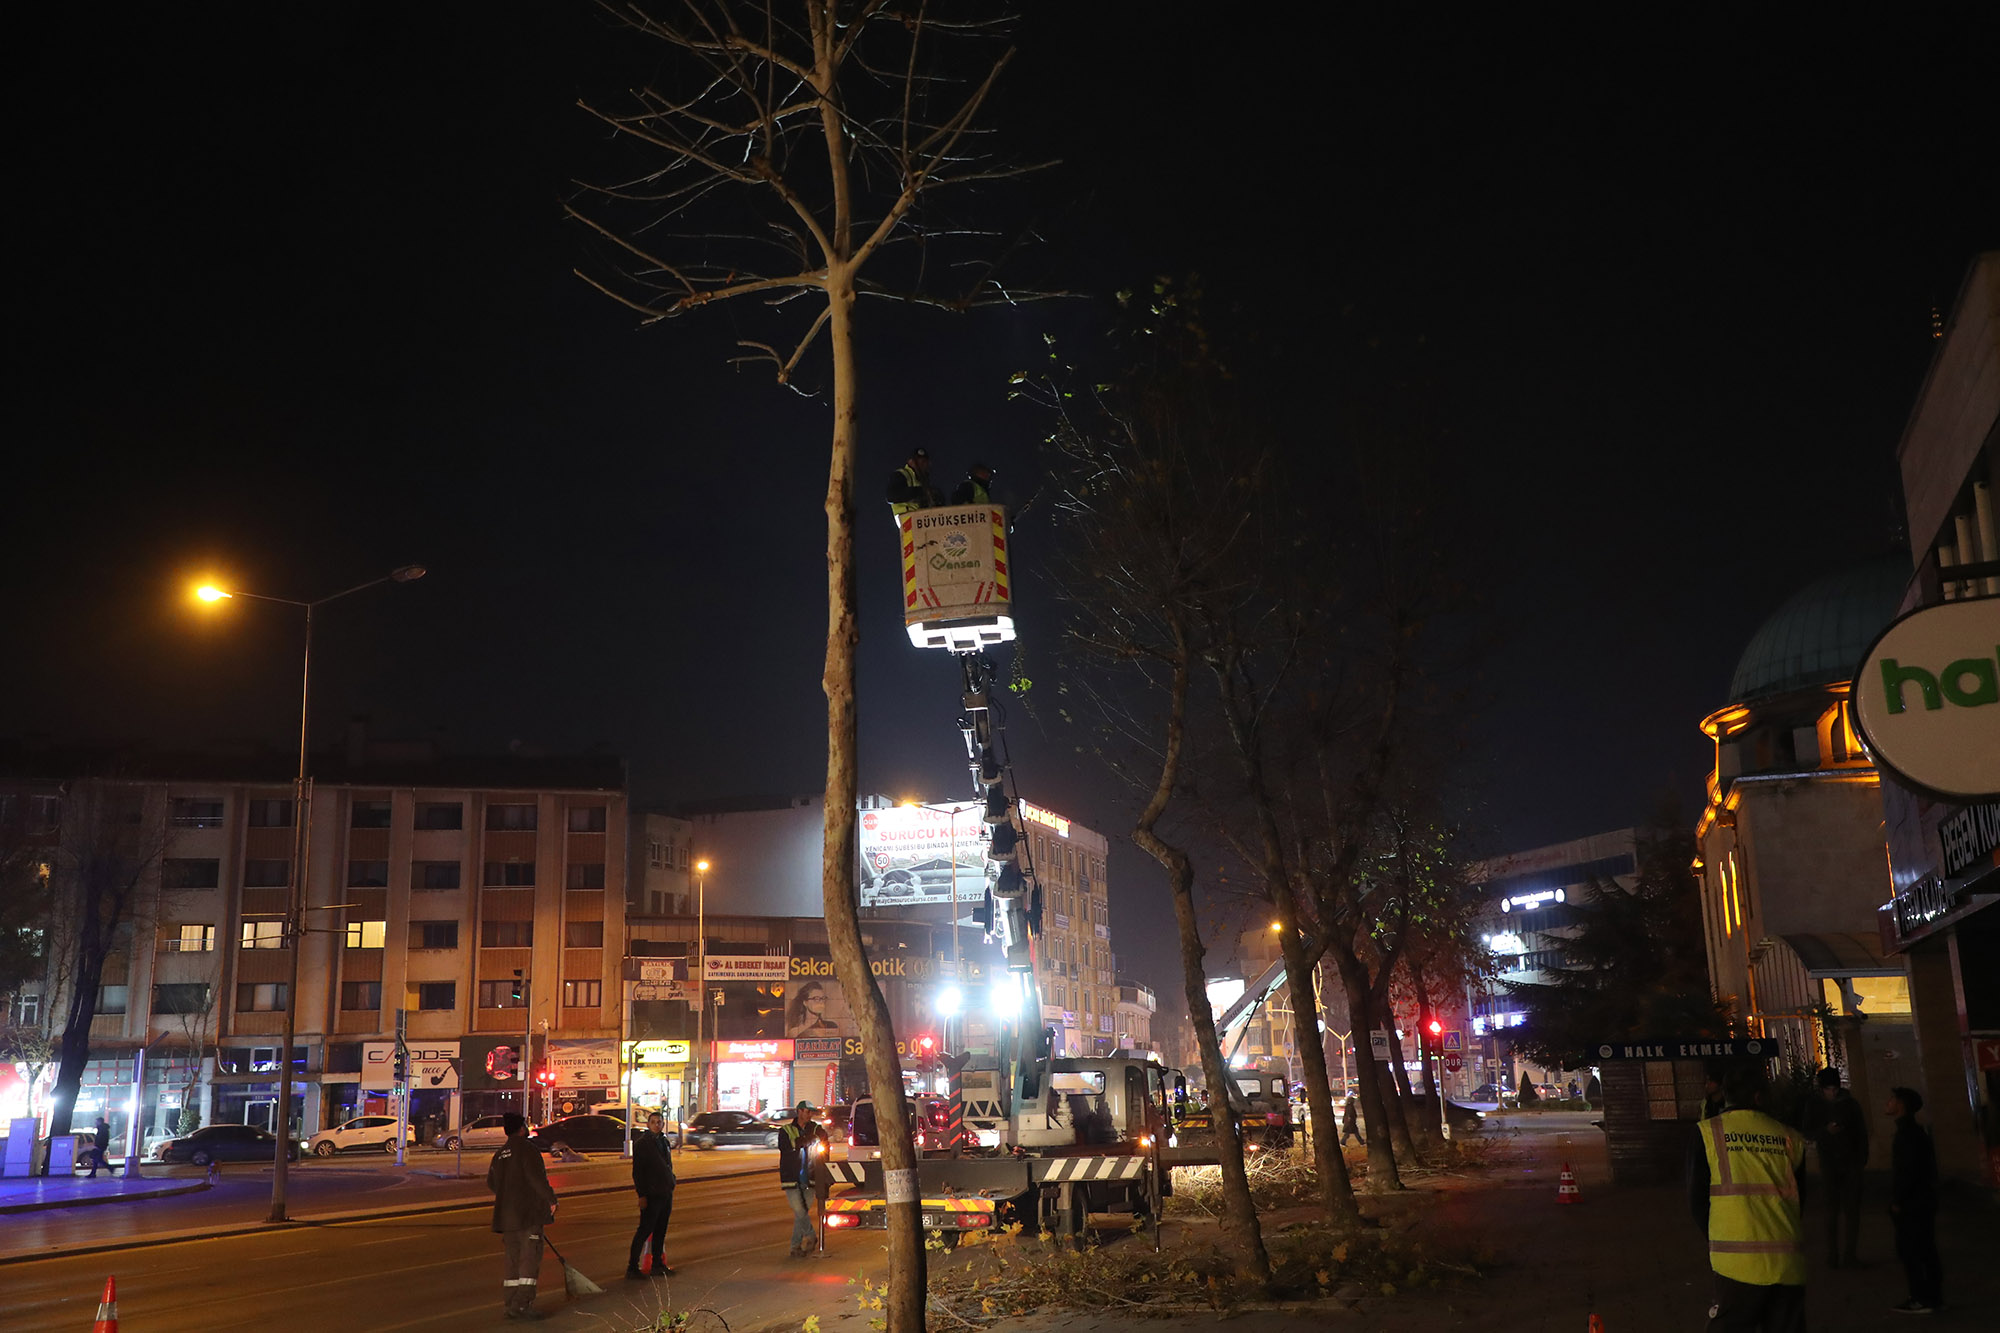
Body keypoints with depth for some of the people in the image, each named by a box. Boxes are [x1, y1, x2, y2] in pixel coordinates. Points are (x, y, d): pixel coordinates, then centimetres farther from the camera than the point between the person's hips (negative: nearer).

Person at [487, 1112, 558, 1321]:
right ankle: (523, 1304, -10)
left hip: (506, 1215, 8)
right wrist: (551, 1199, -12)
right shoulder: (527, 1149, -11)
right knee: (530, 1257, -5)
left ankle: (512, 1304, 15)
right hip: (529, 1214, -8)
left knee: (513, 1259, 13)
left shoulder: (499, 1155, 14)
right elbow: (537, 1178, -19)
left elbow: (491, 1183, 23)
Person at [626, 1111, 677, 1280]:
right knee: (645, 1230, -6)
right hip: (651, 1195, -7)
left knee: (660, 1232, 12)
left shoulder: (663, 1141, 13)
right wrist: (642, 1195, -17)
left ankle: (657, 1265, 19)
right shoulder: (641, 1143, -9)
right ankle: (632, 1267, -1)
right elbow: (637, 1171, -12)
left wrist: (670, 1186, 16)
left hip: (666, 1194, 7)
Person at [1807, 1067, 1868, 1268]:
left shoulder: (1851, 1104, 6)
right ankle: (1832, 1255, 0)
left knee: (1852, 1209, -1)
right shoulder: (1815, 1108, 4)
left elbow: (1862, 1132, 9)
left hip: (1851, 1162, 1)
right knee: (1832, 1209, -1)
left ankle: (1849, 1254, 3)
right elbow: (1809, 1132, 1)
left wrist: (1862, 1158, 1)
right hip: (1829, 1163, -1)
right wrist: (1826, 1130, -18)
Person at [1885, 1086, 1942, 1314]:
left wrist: (1897, 1201, -17)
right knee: (1926, 1250, 12)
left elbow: (1907, 1170, -22)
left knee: (1909, 1251, -6)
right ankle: (1934, 1297, 16)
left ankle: (1921, 1300, -5)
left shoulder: (1908, 1133, -16)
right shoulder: (1915, 1130, 14)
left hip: (1911, 1204, -10)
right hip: (1923, 1202, 10)